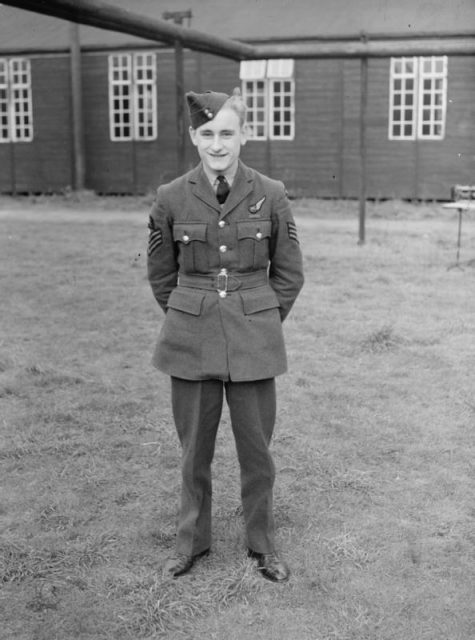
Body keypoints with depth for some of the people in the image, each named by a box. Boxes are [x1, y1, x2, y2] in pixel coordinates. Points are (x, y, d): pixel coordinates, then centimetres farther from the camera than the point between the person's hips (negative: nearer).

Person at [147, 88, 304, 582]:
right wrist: (190, 318, 9)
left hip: (254, 345, 0)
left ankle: (262, 543, 30)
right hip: (190, 343, 1)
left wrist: (259, 321, 6)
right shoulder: (170, 199, -4)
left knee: (256, 449, 8)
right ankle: (191, 540, 32)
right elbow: (160, 273, 10)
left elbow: (289, 274, 6)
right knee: (194, 449, 12)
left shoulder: (271, 195, -5)